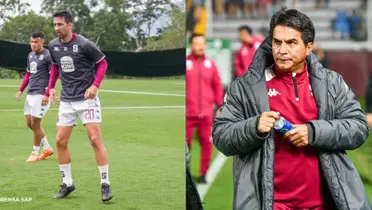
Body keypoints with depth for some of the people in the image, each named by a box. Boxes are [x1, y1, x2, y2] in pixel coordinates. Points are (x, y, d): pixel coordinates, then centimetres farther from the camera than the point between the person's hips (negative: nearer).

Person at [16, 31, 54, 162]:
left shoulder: (48, 56, -10)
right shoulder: (30, 55, 15)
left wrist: (47, 95, -19)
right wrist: (21, 90, 16)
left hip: (41, 94, -8)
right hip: (30, 93, 8)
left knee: (35, 124, -5)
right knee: (29, 123, 10)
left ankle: (35, 152, 10)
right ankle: (47, 148, 22)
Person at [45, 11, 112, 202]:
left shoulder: (84, 44, -14)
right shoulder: (53, 46, 2)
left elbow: (103, 63, -4)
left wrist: (95, 85, -15)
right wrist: (51, 87, 9)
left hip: (87, 98, -5)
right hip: (66, 100, 5)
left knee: (95, 139, -11)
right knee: (60, 141, 3)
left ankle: (105, 184, -1)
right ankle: (67, 184, 17)